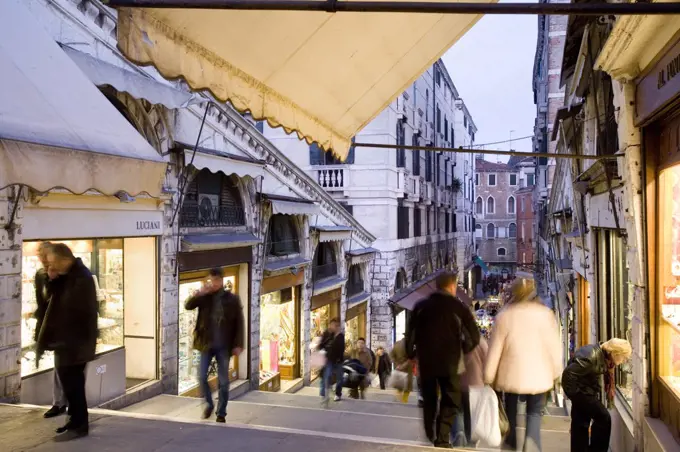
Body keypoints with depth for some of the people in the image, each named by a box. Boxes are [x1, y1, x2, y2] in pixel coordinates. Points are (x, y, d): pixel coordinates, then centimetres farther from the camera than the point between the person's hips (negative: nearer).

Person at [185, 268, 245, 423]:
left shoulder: (232, 299, -2)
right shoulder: (204, 297, 2)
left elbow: (239, 323, -2)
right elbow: (188, 306, -11)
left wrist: (238, 344, -8)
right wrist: (200, 293, -24)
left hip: (223, 346, -1)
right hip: (206, 343, 1)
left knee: (223, 381, 4)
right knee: (202, 377, 0)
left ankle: (221, 413, 17)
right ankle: (209, 403, 25)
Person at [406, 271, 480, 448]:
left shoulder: (421, 306, 5)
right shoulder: (457, 306, -3)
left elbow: (410, 333, 0)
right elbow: (474, 335, -5)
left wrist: (411, 354, 11)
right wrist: (465, 349, 11)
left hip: (426, 361, 3)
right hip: (450, 362, -3)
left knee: (429, 400, 19)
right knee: (450, 401, 6)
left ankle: (430, 437, 25)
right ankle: (442, 439, -6)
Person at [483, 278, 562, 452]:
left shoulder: (504, 316, -9)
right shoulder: (545, 314, -8)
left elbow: (495, 350, -6)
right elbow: (554, 347, -3)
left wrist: (489, 377, 4)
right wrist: (556, 373, 12)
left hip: (512, 374, 0)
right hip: (538, 374, 0)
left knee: (511, 408, 24)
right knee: (534, 412, 14)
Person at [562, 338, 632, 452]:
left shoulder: (603, 354, 0)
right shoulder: (591, 357, -29)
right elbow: (568, 373, -31)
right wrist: (574, 393, -22)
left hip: (586, 389, 9)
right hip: (580, 390, -9)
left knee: (581, 423, 16)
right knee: (603, 418, -4)